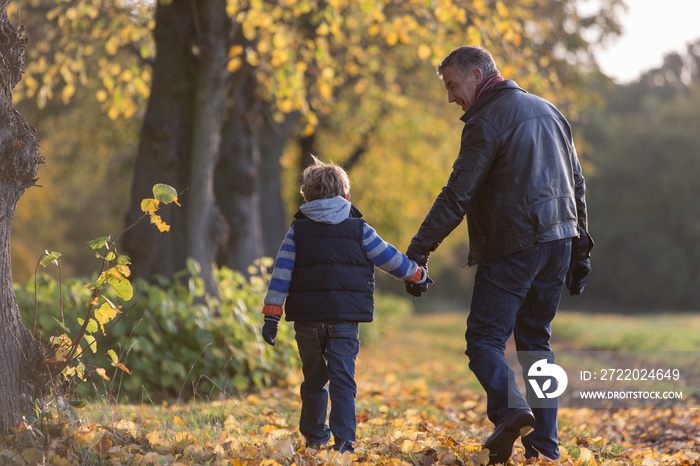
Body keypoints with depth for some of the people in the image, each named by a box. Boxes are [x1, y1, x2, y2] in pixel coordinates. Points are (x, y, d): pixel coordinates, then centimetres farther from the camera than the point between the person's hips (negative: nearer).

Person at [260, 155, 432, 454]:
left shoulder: (297, 231, 5)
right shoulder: (359, 230, 3)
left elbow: (281, 274, 1)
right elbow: (389, 258, 10)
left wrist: (271, 315, 1)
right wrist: (417, 274, 27)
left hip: (307, 319, 2)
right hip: (345, 318, -2)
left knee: (313, 379, 15)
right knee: (343, 380, -2)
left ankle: (314, 438, 23)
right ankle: (343, 442, -10)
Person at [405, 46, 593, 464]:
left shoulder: (487, 121, -8)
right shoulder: (547, 110, 18)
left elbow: (458, 194, -16)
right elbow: (576, 183, 20)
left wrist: (419, 250, -16)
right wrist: (580, 249, 23)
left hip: (512, 246, -8)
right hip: (559, 241, 8)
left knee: (484, 338, -3)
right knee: (536, 339, 13)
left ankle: (512, 408, -28)